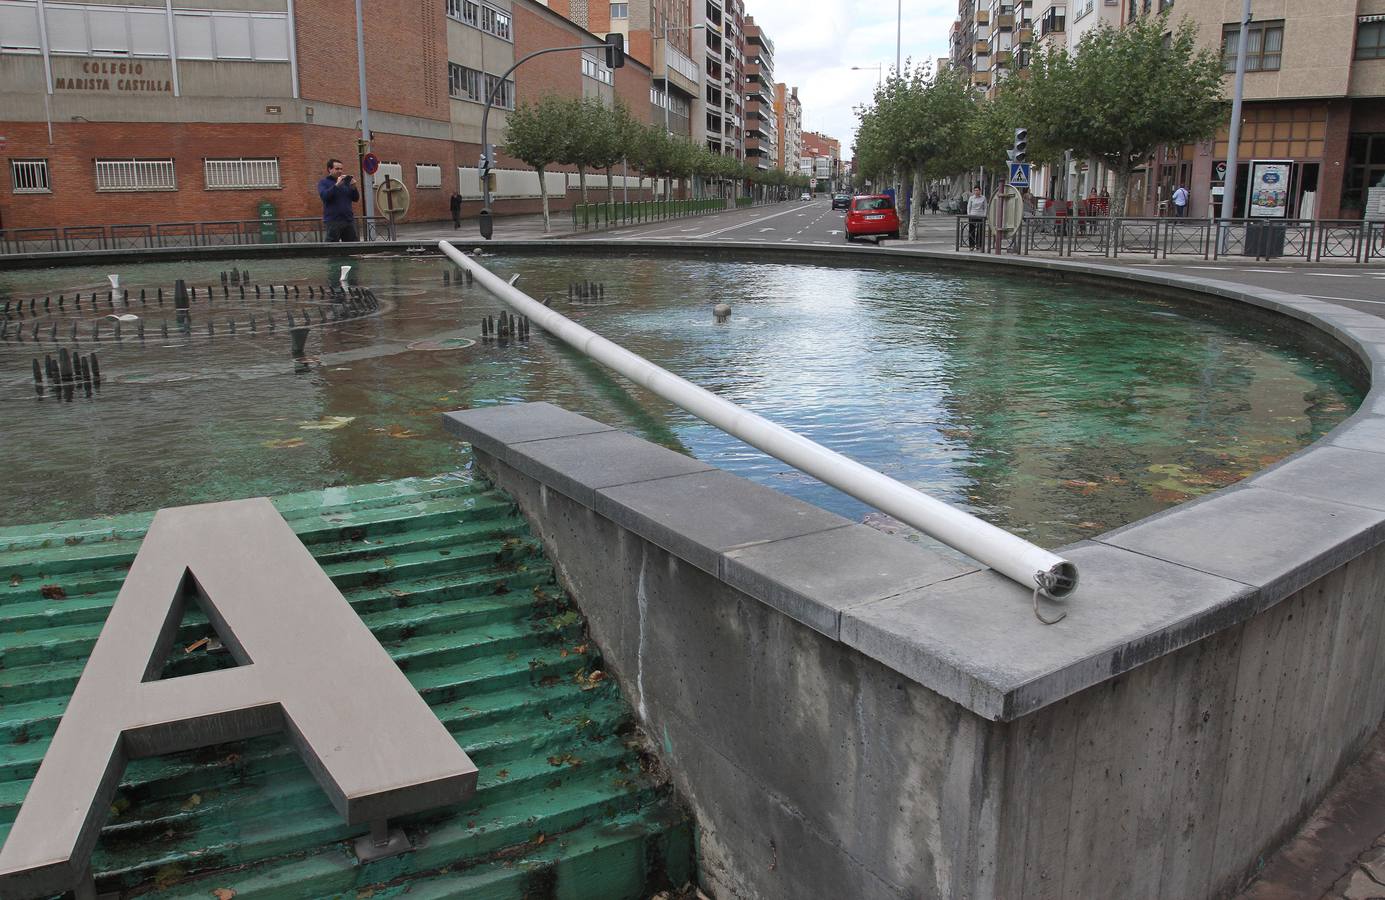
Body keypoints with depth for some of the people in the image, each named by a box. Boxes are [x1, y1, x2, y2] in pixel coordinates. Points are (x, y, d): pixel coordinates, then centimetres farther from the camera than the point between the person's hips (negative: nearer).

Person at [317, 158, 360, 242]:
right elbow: (324, 196, -13)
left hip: (349, 219, 5)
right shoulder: (323, 182, 5)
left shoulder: (346, 182, 16)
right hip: (333, 221, -5)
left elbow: (356, 198, 14)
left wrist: (353, 188, -5)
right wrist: (336, 185, -19)